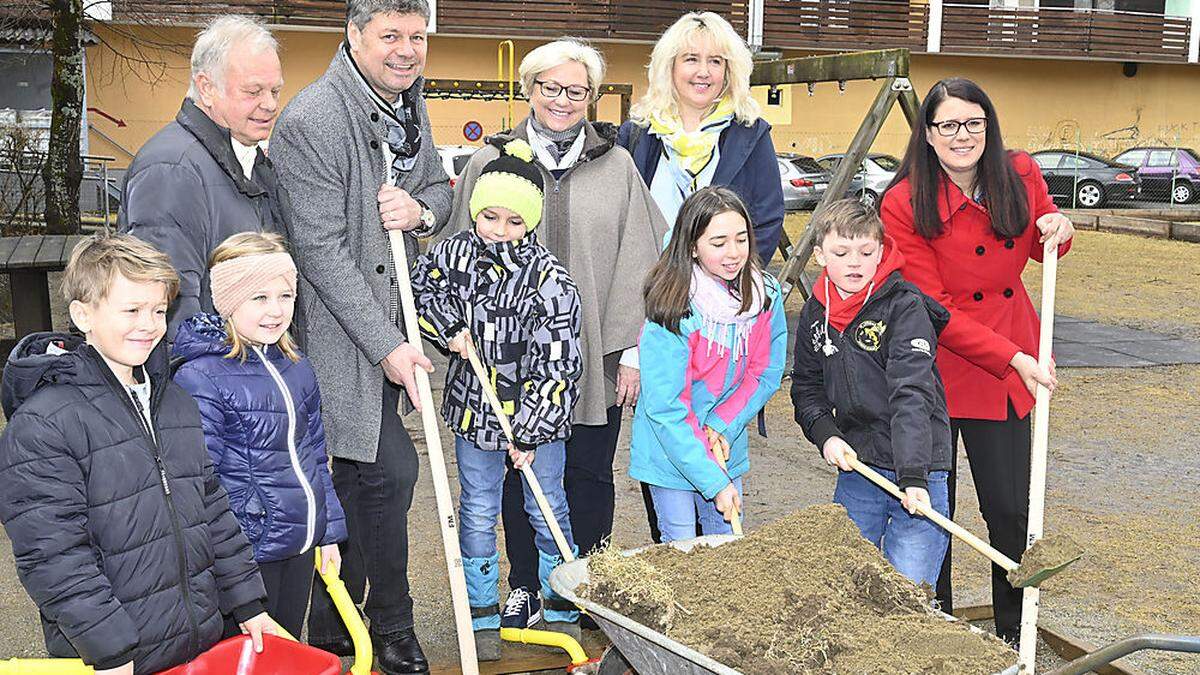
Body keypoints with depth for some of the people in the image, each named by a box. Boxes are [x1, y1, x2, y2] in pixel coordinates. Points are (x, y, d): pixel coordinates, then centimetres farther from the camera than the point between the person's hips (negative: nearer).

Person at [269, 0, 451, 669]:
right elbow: (320, 249, -20)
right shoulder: (312, 119, -18)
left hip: (388, 323, 8)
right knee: (390, 470, -10)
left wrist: (420, 208, -9)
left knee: (356, 482, 14)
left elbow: (441, 187, 18)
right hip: (336, 330, -8)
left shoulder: (410, 104, 8)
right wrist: (386, 346, -19)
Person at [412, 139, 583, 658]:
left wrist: (530, 431, -17)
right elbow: (421, 289, 12)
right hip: (475, 410, 3)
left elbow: (555, 365, -17)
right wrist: (450, 328, -7)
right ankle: (482, 618, 24)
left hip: (537, 416, -3)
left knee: (547, 511, 11)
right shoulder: (456, 253, -6)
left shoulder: (550, 280, -18)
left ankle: (561, 610, 29)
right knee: (478, 514, 11)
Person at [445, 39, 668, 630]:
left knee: (589, 474, 9)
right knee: (521, 473, 11)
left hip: (595, 356, 0)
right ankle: (525, 586, 27)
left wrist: (632, 351, -3)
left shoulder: (616, 166, 3)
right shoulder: (490, 163, 3)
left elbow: (637, 265, 1)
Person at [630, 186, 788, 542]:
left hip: (728, 449, 5)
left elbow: (766, 372, 0)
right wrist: (714, 481, -25)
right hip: (671, 455, -4)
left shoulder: (765, 295, -8)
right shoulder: (673, 311, -24)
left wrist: (723, 425, -16)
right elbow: (666, 409, -23)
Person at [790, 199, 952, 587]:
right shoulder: (815, 313, 5)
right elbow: (807, 387, 15)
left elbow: (912, 394, -22)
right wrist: (826, 435, -4)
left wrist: (913, 477, -30)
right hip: (856, 467, 5)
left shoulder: (905, 305, -13)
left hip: (917, 471, -5)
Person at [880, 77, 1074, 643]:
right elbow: (932, 310, -17)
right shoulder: (904, 205, -15)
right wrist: (1012, 358, -21)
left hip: (1010, 370, 4)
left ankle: (1014, 636, 26)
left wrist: (1057, 230, -8)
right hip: (936, 370, -3)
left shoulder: (1020, 175, -2)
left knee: (1010, 510, 7)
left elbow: (1042, 250, 16)